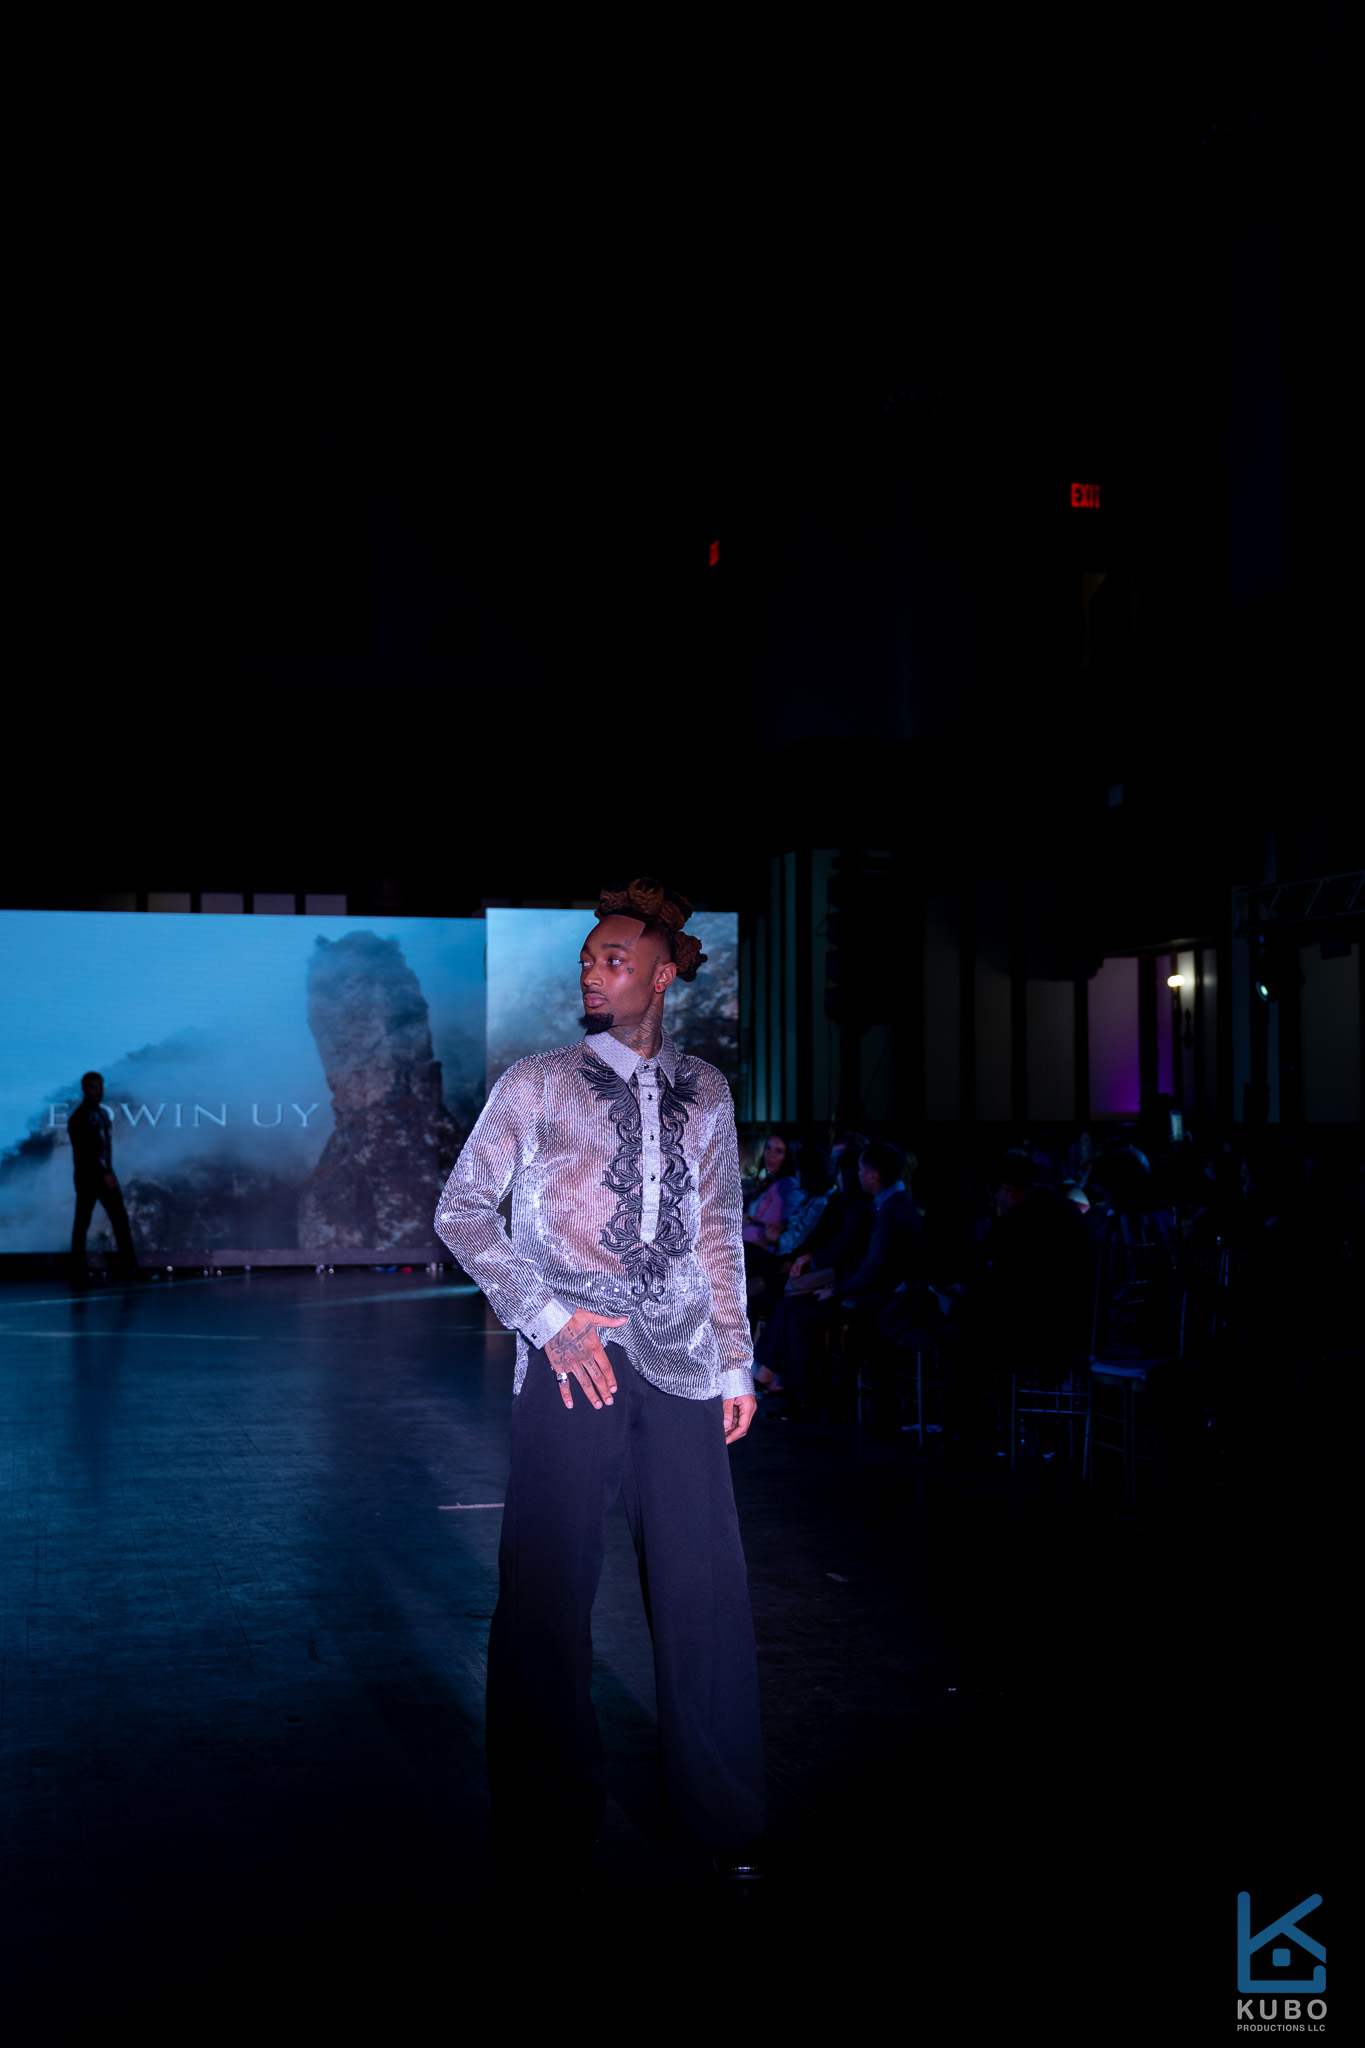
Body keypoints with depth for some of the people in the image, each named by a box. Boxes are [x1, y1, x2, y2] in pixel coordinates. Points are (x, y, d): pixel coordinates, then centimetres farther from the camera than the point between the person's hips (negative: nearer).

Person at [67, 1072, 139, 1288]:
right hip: (87, 1177, -7)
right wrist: (104, 1174, -21)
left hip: (106, 1175, 7)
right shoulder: (78, 1117, -11)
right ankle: (78, 1274, 6)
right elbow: (83, 1152, -17)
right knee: (82, 1223, 0)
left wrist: (109, 1171, 11)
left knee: (120, 1219, 1)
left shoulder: (103, 1113, 14)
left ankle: (129, 1268, 2)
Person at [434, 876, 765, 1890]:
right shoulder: (539, 1083, 4)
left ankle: (722, 1820, 20)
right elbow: (464, 1209, 2)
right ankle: (550, 1838, 12)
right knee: (548, 1593, -1)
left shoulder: (704, 1092, 13)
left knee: (707, 1593, 3)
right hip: (575, 1359, -2)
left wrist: (737, 1362, 12)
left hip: (680, 1364, 3)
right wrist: (548, 1318, -7)